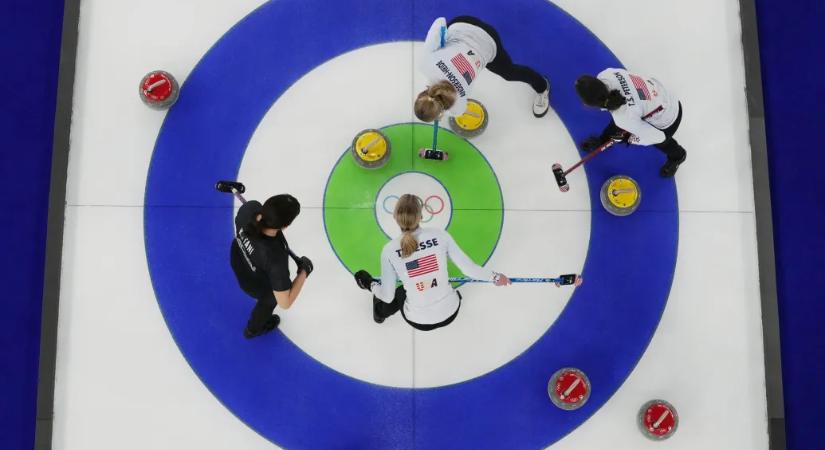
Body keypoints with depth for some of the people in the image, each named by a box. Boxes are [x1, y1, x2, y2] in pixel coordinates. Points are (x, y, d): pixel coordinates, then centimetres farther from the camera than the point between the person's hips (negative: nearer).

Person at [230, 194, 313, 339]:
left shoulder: (250, 208, -36)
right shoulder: (275, 258, -49)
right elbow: (285, 302, -35)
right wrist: (304, 272, -25)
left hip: (238, 259, 4)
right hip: (257, 285, -4)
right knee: (269, 299, 33)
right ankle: (254, 329, 66)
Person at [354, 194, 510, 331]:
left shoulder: (390, 250, -16)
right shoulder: (440, 235, -13)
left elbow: (387, 297, -8)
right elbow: (468, 268, -8)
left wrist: (373, 286, 15)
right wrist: (495, 277, 10)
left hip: (419, 321, -1)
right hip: (450, 313, 1)